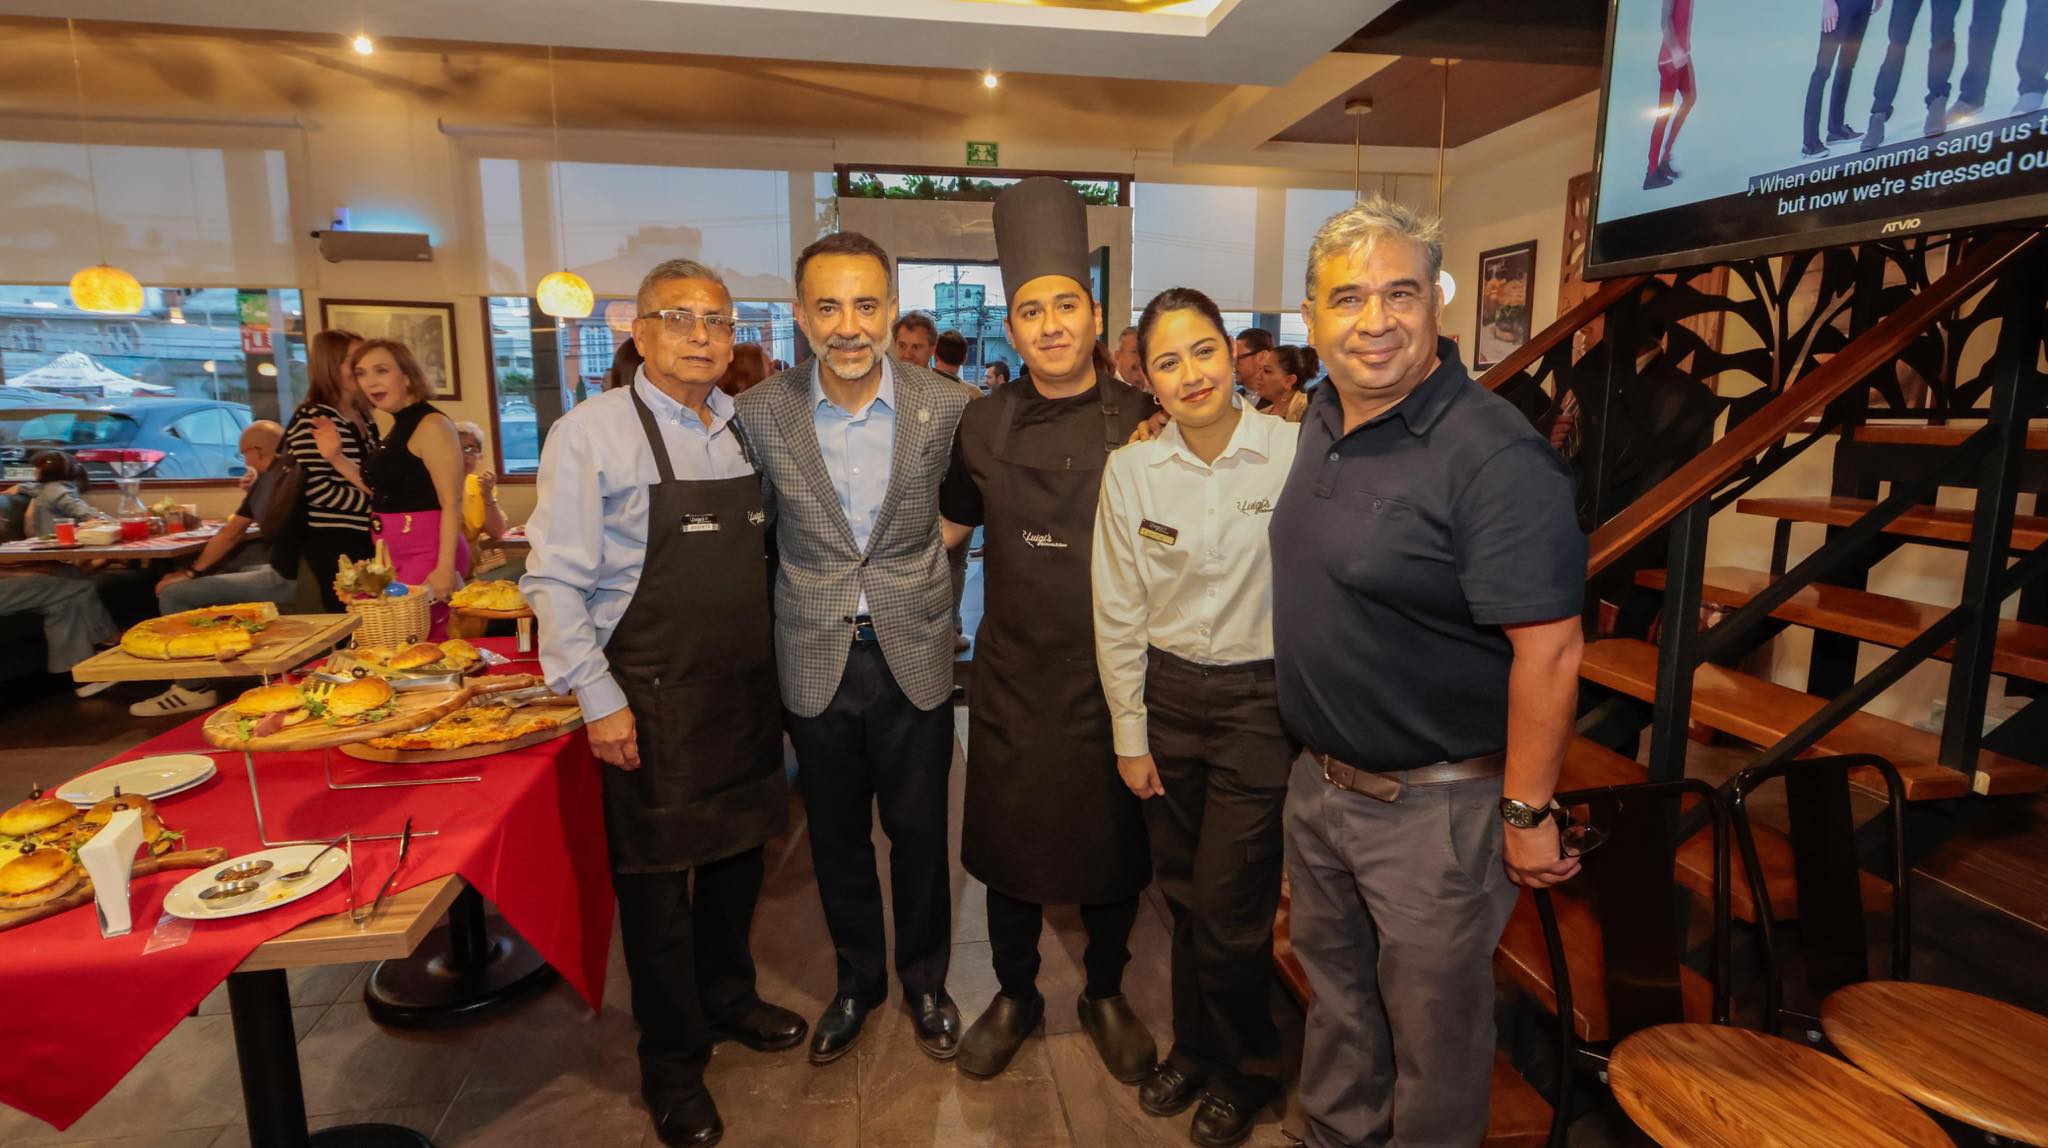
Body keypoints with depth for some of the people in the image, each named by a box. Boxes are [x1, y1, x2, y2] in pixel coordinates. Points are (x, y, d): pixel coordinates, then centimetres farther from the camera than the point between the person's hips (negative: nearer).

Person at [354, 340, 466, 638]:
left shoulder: (431, 424, -12)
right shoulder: (398, 426, 15)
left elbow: (452, 503, -18)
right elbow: (383, 494, 17)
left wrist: (446, 567, -24)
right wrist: (336, 458, 9)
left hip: (427, 552, -9)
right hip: (393, 555, 9)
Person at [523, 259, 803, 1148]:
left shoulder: (747, 428, 7)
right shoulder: (593, 433, -9)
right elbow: (555, 581, -10)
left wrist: (769, 666, 9)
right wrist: (599, 700, -13)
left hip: (748, 689, 5)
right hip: (652, 699, -5)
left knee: (739, 851, 18)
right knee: (656, 878, 8)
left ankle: (727, 998, 44)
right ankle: (673, 1063, 31)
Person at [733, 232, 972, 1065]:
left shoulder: (947, 407, -9)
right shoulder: (760, 412, -7)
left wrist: (918, 575, 0)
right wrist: (813, 588, 0)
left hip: (913, 653, 0)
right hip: (816, 659, 1)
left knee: (919, 831, 14)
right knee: (837, 837, 17)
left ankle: (924, 980, 39)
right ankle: (856, 980, 41)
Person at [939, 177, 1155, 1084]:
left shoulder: (1143, 422, -5)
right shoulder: (984, 425, 2)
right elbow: (948, 527, 14)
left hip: (1114, 674, -1)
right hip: (1014, 676, 2)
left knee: (1113, 845, 14)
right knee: (1008, 844, 14)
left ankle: (1106, 994, 41)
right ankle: (1015, 997, 40)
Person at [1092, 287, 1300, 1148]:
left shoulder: (1295, 453, -11)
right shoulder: (1130, 470, -3)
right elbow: (1119, 615, 1)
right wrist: (1130, 734, 3)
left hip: (1262, 698, -3)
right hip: (1167, 695, 3)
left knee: (1227, 908, 4)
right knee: (1182, 893, 17)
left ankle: (1246, 1071, 35)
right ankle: (1194, 1049, 44)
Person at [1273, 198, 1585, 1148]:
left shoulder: (1495, 455, -23)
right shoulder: (1324, 417, 3)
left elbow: (1548, 649, -23)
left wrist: (1528, 813, -17)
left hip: (1434, 805, -8)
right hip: (1320, 780, 8)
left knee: (1432, 1021, 16)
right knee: (1336, 988, 27)